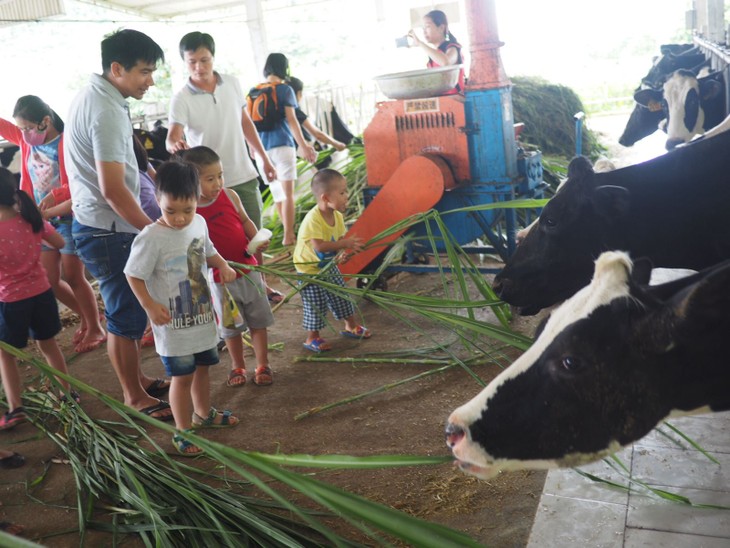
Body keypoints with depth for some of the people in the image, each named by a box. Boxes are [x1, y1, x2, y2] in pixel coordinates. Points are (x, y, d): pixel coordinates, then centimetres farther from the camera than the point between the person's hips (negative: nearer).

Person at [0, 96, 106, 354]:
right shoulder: (26, 140, 3)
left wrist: (55, 195, -39)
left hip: (69, 219, -7)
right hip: (43, 221, 7)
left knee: (73, 278, 2)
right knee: (49, 280, 12)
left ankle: (96, 328, 20)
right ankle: (87, 316, 32)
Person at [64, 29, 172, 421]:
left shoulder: (93, 96, 10)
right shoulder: (106, 111, -22)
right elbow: (113, 190, -26)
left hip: (98, 226, 10)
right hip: (109, 231, -10)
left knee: (127, 312, 20)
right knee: (127, 317, 2)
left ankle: (136, 380, 35)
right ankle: (135, 397, 18)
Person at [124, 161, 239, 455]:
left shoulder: (199, 223, -2)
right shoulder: (152, 237, -22)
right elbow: (134, 275, -16)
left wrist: (223, 265, -2)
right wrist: (150, 306, -25)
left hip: (202, 315, 7)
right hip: (173, 323, -7)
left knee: (203, 366, 22)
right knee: (182, 376, 3)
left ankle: (203, 413, 45)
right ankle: (182, 431, 21)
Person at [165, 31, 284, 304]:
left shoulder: (232, 83, 1)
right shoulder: (182, 99, -12)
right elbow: (172, 136, -25)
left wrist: (264, 158, 14)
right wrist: (175, 144, -48)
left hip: (245, 175, 4)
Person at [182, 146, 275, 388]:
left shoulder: (230, 196, -6)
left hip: (248, 268, 3)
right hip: (220, 278, -2)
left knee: (258, 320, 11)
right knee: (230, 326, 15)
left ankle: (262, 365, 25)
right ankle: (237, 366, 34)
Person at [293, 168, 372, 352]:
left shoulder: (337, 216, -6)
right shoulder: (312, 220, -32)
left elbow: (339, 238, 0)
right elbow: (319, 246, -39)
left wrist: (342, 252, -22)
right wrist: (345, 243, -37)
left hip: (329, 266, 7)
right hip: (310, 270, -7)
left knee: (342, 296, 16)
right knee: (316, 305, 2)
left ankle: (351, 326, 37)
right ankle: (312, 338, 21)